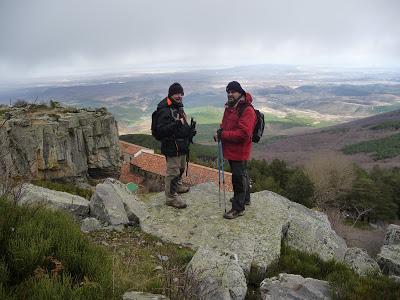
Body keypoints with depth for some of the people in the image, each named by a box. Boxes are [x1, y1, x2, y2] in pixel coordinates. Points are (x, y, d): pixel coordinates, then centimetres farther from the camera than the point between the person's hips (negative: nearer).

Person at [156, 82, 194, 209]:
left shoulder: (179, 107, 12)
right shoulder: (164, 110, -21)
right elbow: (161, 130, -28)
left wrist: (189, 131, 10)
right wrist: (176, 124, -37)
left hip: (181, 146, 10)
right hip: (172, 147, -10)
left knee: (180, 168, 26)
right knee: (173, 172, -2)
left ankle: (177, 186, 48)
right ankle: (171, 197, 11)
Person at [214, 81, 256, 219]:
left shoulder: (247, 110, -19)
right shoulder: (229, 107, 10)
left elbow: (243, 133, -27)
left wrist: (223, 134, -23)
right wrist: (220, 131, -1)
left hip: (239, 151, -9)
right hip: (230, 149, 9)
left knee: (238, 178, 0)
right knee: (241, 175, 24)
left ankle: (238, 208, 12)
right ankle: (245, 198, 42)